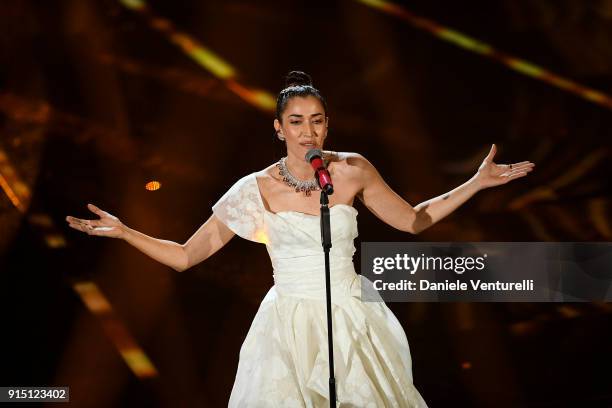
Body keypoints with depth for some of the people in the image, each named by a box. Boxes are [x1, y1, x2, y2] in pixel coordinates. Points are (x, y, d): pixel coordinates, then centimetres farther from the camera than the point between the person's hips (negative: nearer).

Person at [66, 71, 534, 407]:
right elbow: (185, 256, -2)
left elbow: (413, 220, 11)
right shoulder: (258, 189, -7)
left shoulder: (353, 170, -3)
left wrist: (476, 183, 7)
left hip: (354, 322, 1)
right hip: (289, 327, -1)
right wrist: (122, 231, -11)